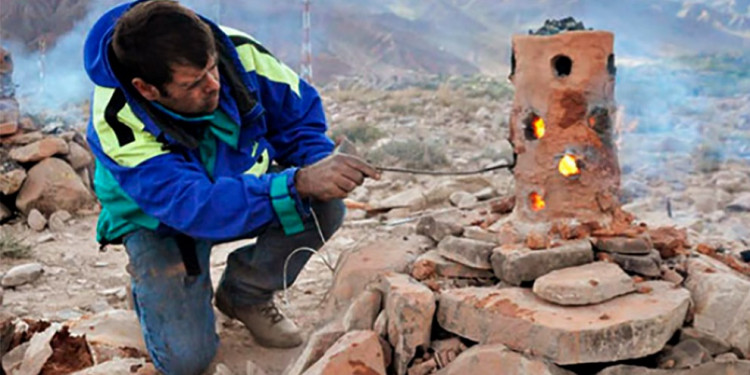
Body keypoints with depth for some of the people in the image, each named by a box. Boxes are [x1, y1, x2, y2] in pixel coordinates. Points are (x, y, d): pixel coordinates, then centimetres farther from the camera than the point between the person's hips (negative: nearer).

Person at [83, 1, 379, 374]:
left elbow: (299, 112, -8)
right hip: (159, 220, -3)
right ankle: (154, 287, 17)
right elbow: (196, 205, -44)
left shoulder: (237, 51, -24)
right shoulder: (116, 124, -34)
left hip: (240, 184, 4)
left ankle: (243, 295, 1)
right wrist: (298, 183, -56)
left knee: (324, 207, -25)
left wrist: (320, 162, -29)